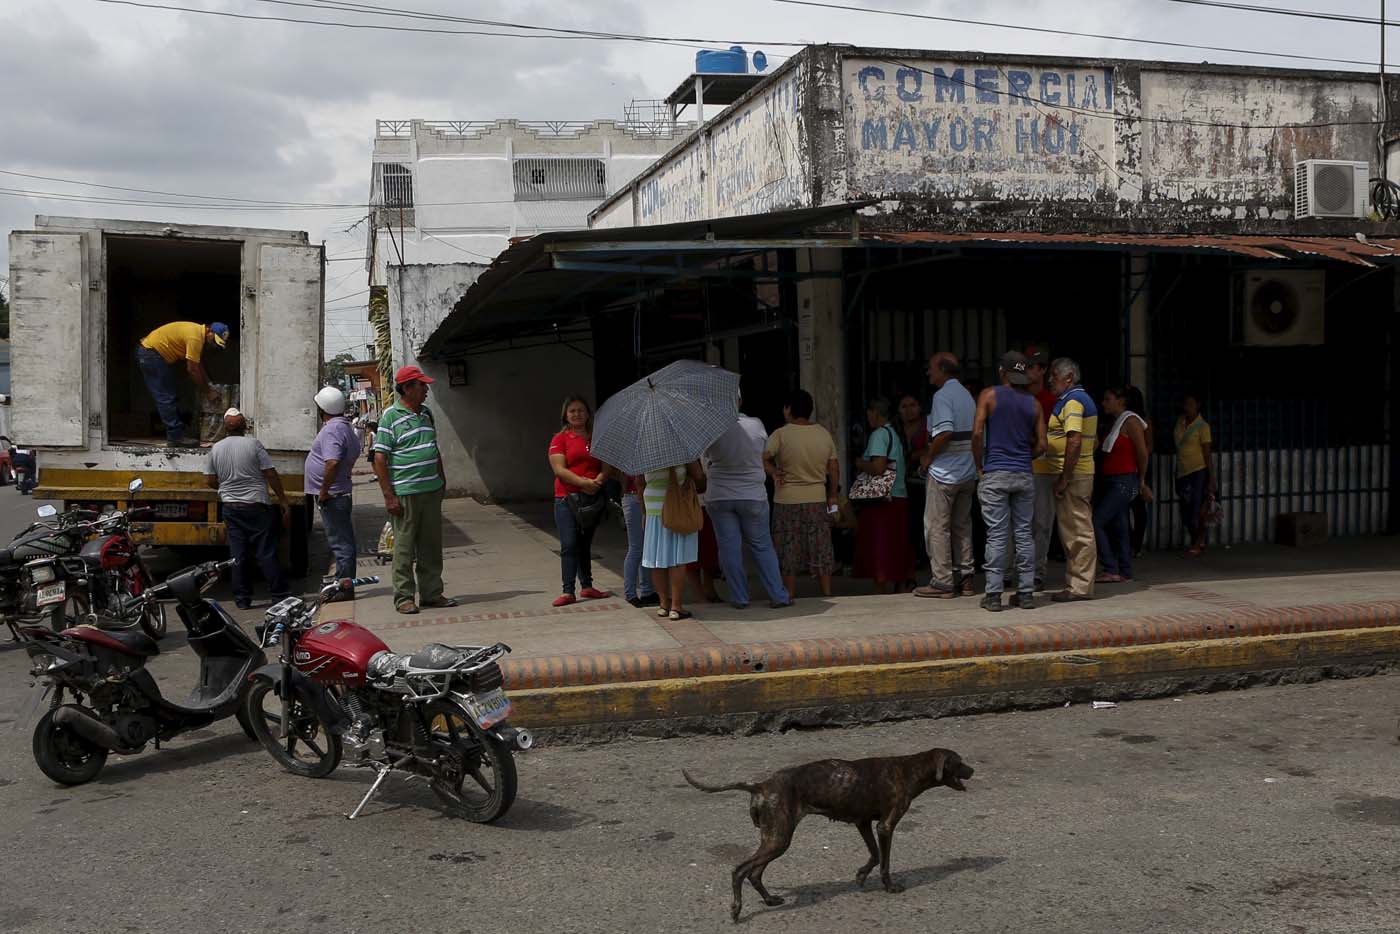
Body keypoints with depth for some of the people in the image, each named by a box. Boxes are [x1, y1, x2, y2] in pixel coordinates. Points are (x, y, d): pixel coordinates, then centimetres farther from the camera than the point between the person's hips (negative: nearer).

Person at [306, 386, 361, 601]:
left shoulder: (331, 430, -18)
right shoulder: (347, 427, 14)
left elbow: (332, 463, -31)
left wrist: (324, 491, -21)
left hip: (332, 496, -10)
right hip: (343, 492, 10)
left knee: (340, 543, -6)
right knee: (344, 541, 14)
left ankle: (344, 588, -3)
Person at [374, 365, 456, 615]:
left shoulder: (426, 413, 13)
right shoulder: (391, 416, -8)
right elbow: (379, 459, -10)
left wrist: (442, 479, 19)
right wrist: (389, 496, -14)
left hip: (432, 491, 7)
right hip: (405, 493, -7)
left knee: (431, 546, 10)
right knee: (404, 547, 0)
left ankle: (431, 593, 19)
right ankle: (404, 597, 8)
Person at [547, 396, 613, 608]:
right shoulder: (560, 439, -1)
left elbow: (606, 467, 4)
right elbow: (559, 470, -11)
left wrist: (599, 481, -17)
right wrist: (584, 482, -21)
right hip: (567, 498, -4)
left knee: (585, 544, 13)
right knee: (569, 544, -10)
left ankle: (587, 586, 20)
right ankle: (568, 591, -11)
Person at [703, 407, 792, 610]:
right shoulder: (756, 425, -8)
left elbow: (707, 457, 4)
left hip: (719, 497, -1)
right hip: (753, 496, 1)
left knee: (729, 548, 6)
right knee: (762, 547, 10)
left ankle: (739, 598, 9)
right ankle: (778, 596, 10)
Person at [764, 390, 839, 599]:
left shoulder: (781, 435, -9)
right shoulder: (824, 434, 4)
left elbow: (763, 459, -19)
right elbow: (834, 468, 7)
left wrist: (774, 473, -3)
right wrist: (832, 496, 15)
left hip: (787, 502, -3)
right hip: (817, 501, 3)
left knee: (788, 552, 6)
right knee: (820, 550, 10)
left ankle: (790, 596, 9)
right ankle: (827, 594, 11)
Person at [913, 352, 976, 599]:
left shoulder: (943, 395, -12)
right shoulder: (967, 395, 15)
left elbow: (945, 432, -24)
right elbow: (975, 433, 15)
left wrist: (928, 456, -12)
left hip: (944, 472, -9)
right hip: (968, 471, 9)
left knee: (936, 527, -2)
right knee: (962, 526, 13)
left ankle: (942, 581, -2)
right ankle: (964, 577, 15)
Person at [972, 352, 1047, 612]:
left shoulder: (989, 395, -2)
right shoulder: (1033, 403, 7)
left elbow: (977, 433, -10)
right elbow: (1041, 444, 4)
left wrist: (980, 467, 0)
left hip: (995, 475, -3)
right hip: (1024, 475, 3)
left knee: (997, 536, -3)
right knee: (1024, 535, 7)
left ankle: (993, 595, -2)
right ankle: (1025, 593, 10)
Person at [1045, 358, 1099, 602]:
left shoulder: (1072, 401, -14)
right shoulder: (1081, 399, 19)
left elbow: (1074, 442, -23)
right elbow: (1091, 441, 23)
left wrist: (1064, 478, -23)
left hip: (1072, 475, -11)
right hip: (1081, 473, 11)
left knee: (1077, 531, -7)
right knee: (1076, 530, 13)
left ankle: (1080, 586, -3)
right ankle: (1077, 583, 19)